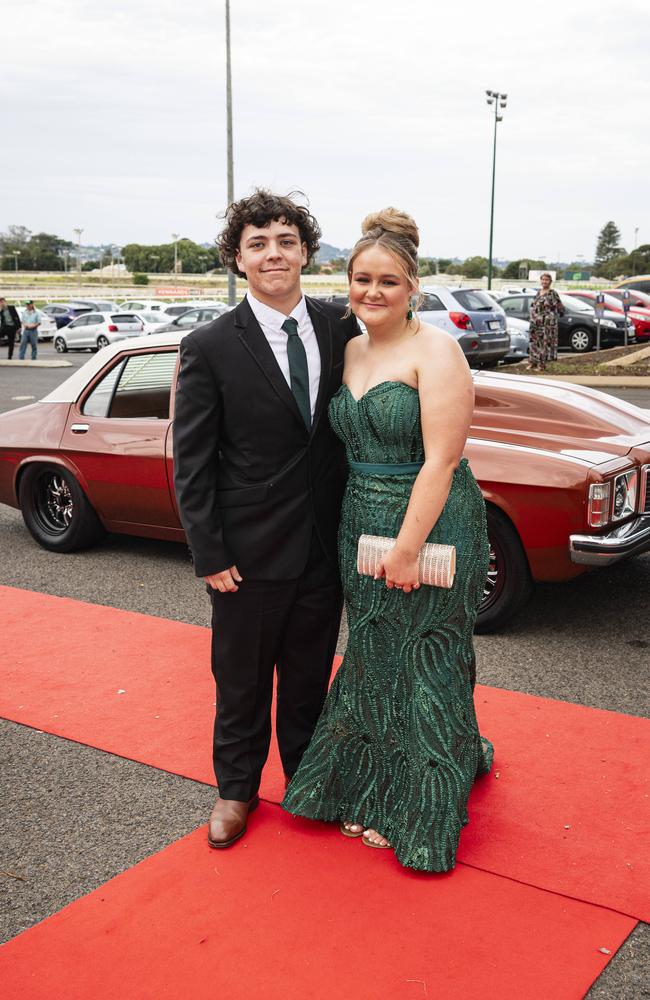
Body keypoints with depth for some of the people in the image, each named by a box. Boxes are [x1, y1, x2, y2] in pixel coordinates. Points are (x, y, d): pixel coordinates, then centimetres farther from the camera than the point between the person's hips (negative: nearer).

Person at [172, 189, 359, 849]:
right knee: (242, 680, 15)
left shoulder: (341, 329, -1)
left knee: (310, 676, 19)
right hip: (250, 549, -3)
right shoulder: (209, 348, -11)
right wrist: (210, 554, -11)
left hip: (325, 545, 3)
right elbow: (190, 463, -9)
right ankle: (236, 788, 38)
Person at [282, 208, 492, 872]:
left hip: (430, 528, -7)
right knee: (372, 662, 18)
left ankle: (414, 814, 26)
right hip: (362, 529, 7)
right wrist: (367, 538, 8)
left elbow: (441, 461, -19)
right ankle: (370, 790, 37)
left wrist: (406, 549, -22)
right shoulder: (350, 351, 8)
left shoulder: (435, 351, -14)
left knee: (420, 669, 7)